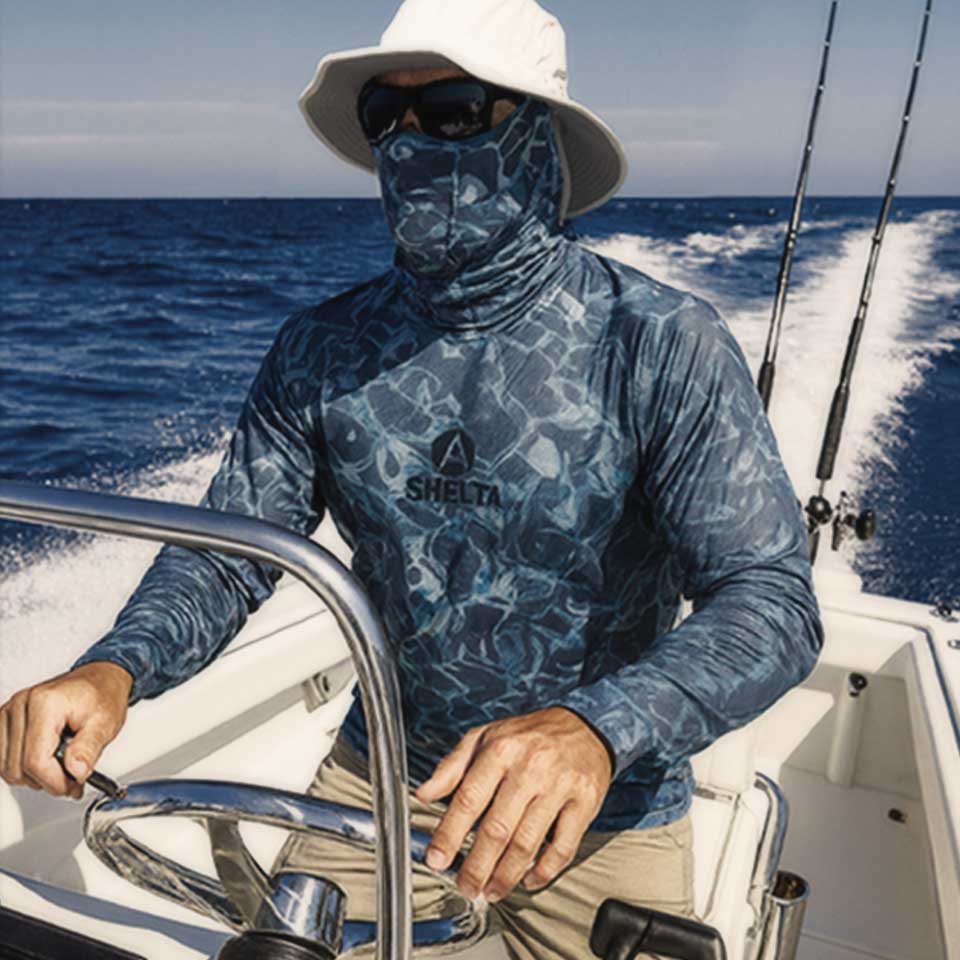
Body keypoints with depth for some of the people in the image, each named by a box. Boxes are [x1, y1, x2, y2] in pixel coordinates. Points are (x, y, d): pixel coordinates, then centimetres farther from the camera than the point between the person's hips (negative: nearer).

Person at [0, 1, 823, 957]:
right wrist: (115, 668, -27)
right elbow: (225, 550, -6)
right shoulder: (323, 349, -7)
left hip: (605, 808, -2)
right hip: (379, 773, 3)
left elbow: (772, 598, -25)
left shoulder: (661, 343, -19)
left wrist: (597, 730, -43)